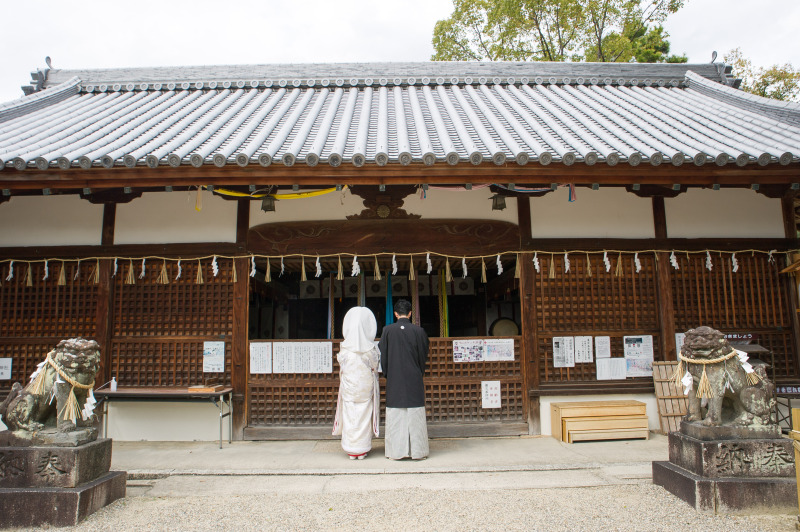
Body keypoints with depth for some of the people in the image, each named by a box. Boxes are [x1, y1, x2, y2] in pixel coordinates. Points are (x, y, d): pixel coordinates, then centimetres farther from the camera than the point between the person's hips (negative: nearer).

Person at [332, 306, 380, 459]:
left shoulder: (344, 347, -8)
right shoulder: (371, 348, -10)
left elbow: (342, 366, -1)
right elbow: (374, 366, -2)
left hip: (349, 385, 0)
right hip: (366, 385, 0)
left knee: (349, 416, 8)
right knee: (364, 415, 8)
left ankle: (351, 451, 15)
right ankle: (362, 450, 14)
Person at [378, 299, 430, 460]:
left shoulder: (388, 330, -5)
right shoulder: (419, 331, -4)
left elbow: (382, 354, 0)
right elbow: (424, 356, 4)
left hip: (394, 380, 0)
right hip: (414, 380, 0)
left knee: (395, 416, 6)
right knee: (415, 416, 6)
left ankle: (397, 451, 10)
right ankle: (417, 451, 10)